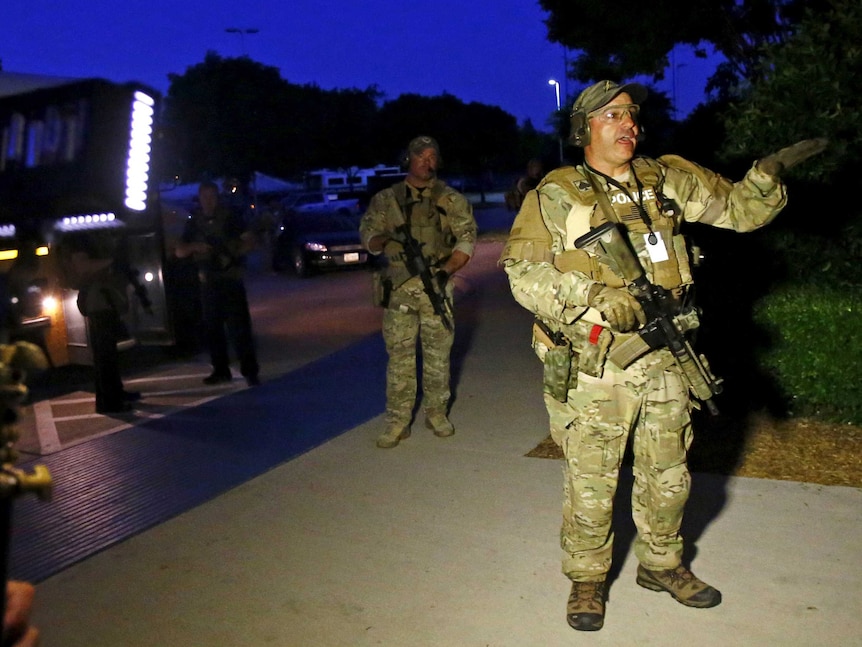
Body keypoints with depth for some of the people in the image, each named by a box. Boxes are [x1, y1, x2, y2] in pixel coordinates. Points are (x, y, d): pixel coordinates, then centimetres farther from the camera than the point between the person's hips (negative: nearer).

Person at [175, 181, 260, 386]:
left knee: (238, 325, -8)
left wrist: (234, 253, -25)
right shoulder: (194, 221, 9)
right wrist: (194, 247, -13)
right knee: (212, 327, 9)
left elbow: (250, 241, -7)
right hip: (207, 281, 5)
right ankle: (221, 369, 20)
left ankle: (250, 371, -7)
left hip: (230, 279, -5)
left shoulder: (230, 217, -3)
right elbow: (179, 251, 8)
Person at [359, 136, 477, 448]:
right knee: (399, 355, 1)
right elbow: (368, 238, 10)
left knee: (438, 352, 6)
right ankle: (397, 422, 7)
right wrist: (388, 238, -13)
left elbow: (467, 239, 2)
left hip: (436, 285, 0)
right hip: (398, 288, 0)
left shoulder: (451, 200, 7)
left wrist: (446, 270, -12)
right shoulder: (385, 199, 10)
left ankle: (437, 413, 21)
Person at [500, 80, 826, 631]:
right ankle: (587, 579, 31)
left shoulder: (669, 181, 7)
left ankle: (662, 565, 43)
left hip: (662, 366, 5)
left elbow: (739, 208, 14)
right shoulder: (556, 196, -6)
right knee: (590, 487, 8)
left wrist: (769, 172, -7)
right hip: (592, 372, -4)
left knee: (668, 479, 19)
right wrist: (596, 300, -25)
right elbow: (524, 272, -14)